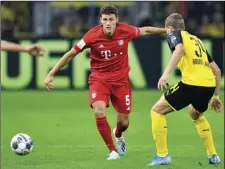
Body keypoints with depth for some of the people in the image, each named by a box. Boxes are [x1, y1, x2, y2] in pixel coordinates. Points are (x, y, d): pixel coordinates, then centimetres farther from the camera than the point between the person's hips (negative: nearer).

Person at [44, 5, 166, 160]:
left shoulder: (125, 30, -15)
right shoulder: (93, 35, -20)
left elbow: (145, 30, 7)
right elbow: (71, 54, -11)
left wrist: (167, 30, 17)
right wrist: (51, 74, -11)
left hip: (121, 79, 2)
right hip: (99, 78, -2)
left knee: (123, 122, 5)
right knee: (99, 112, -26)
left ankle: (118, 135, 46)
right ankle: (113, 150, -7)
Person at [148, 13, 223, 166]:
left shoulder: (174, 34, 11)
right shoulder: (196, 40, 30)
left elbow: (179, 49, -14)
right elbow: (216, 70, 28)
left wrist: (166, 73, -24)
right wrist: (216, 96, 34)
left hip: (192, 83, -7)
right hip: (209, 84, 7)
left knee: (157, 111, 8)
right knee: (196, 115, 36)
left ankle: (162, 156, 3)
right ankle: (213, 156, 33)